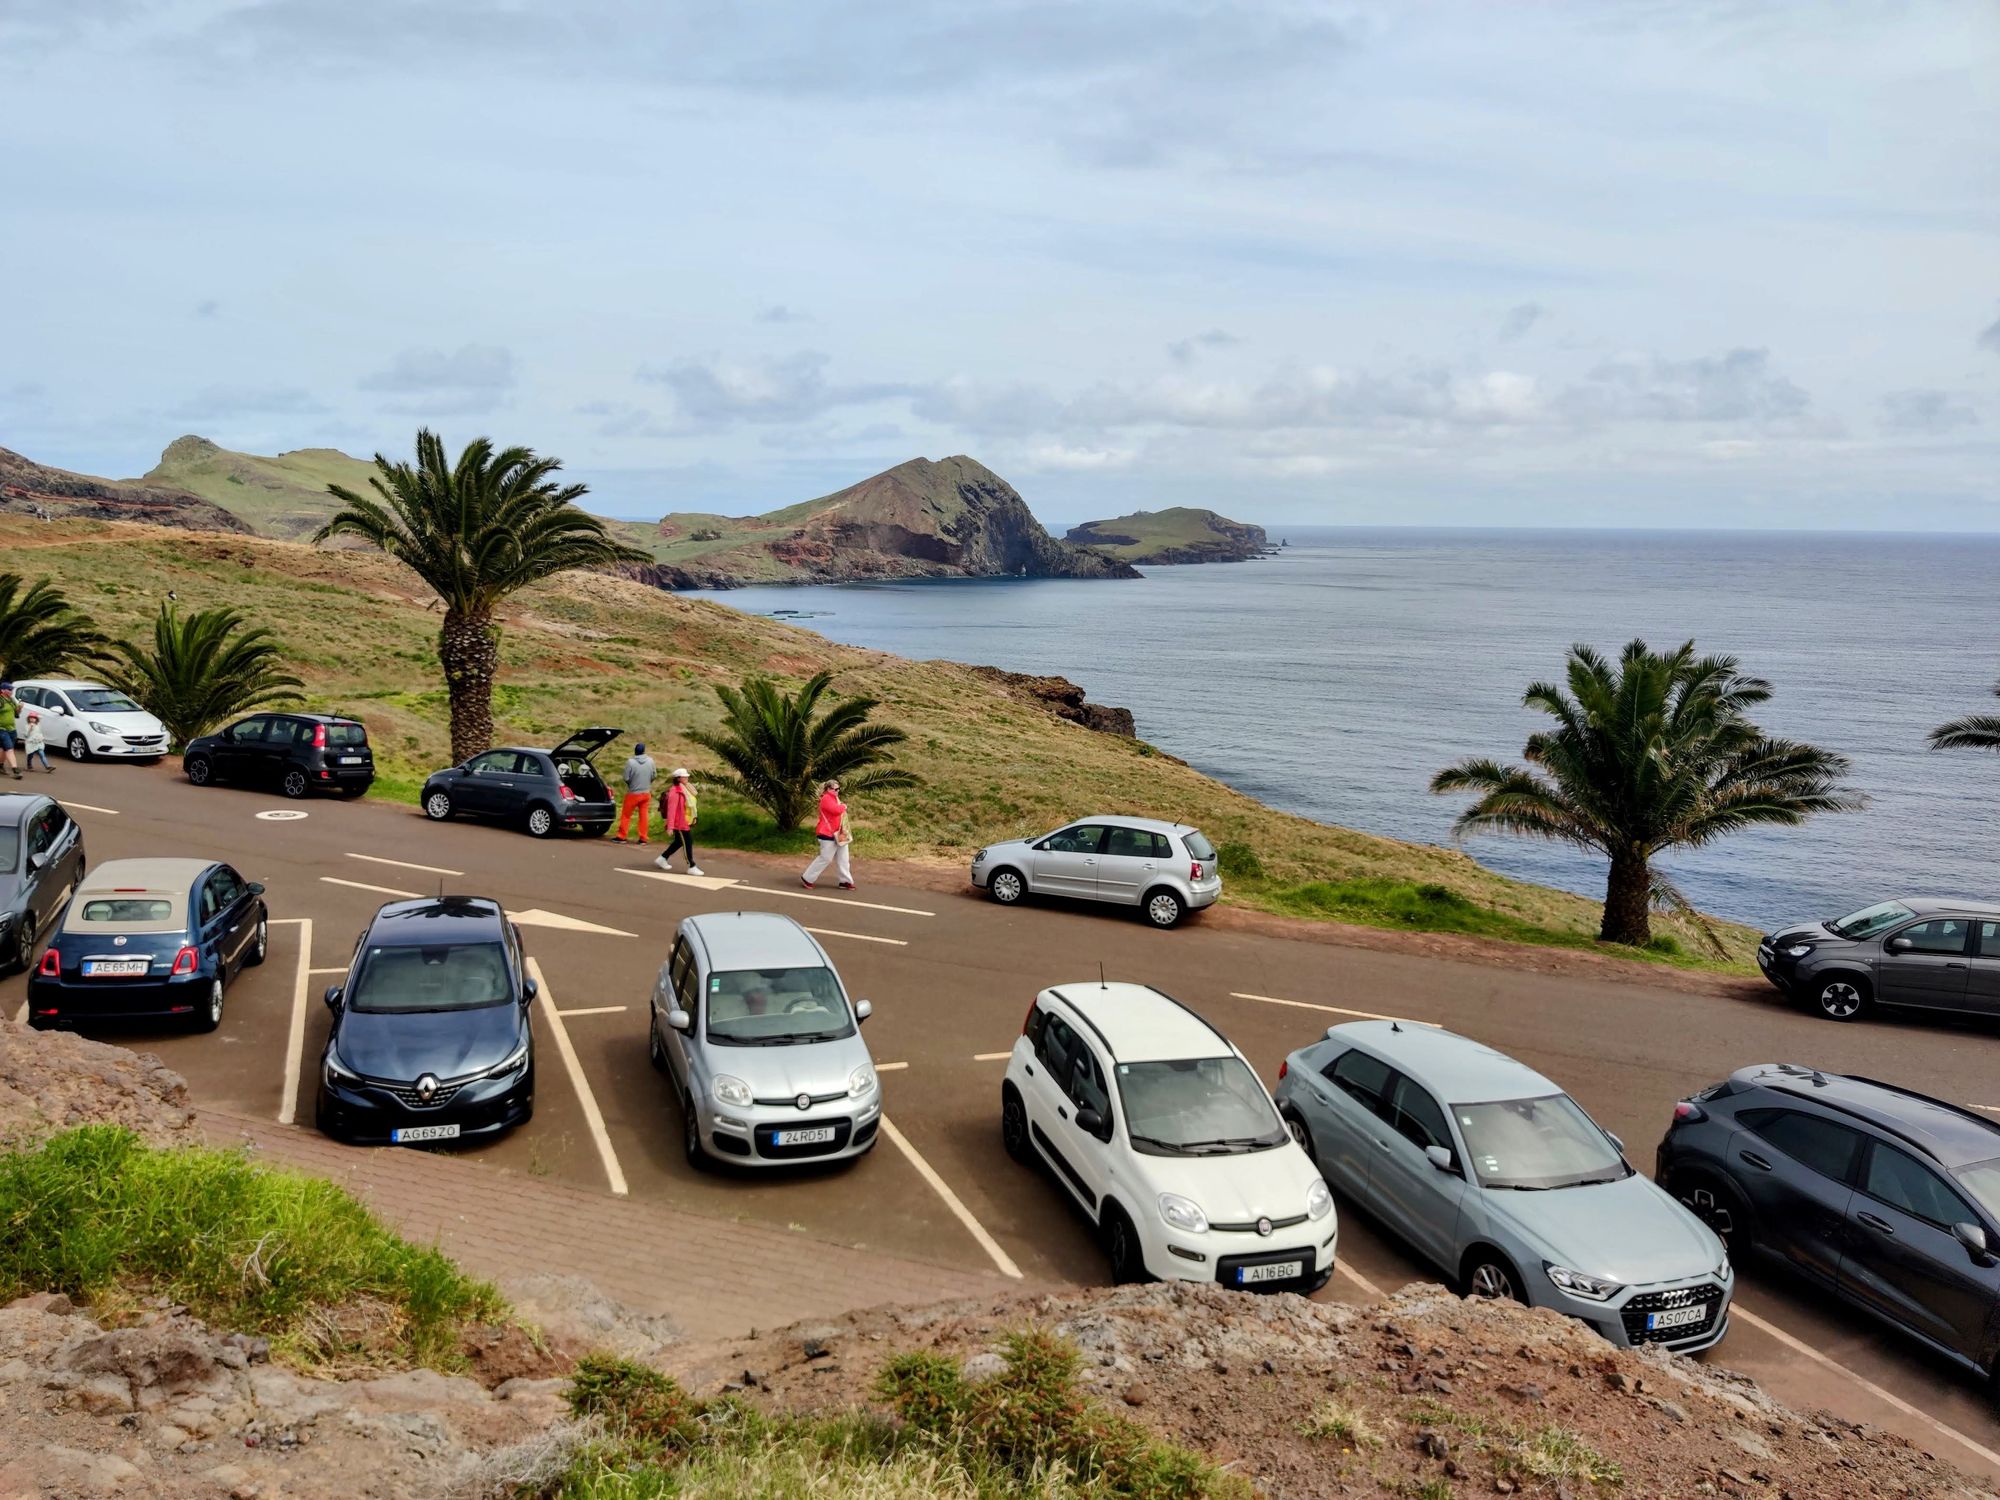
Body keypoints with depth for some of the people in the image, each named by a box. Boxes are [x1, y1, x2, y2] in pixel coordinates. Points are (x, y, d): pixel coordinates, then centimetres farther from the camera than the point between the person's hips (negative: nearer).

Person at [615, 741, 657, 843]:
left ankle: (621, 837, 11)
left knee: (626, 815, 8)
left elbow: (626, 778, -13)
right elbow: (654, 776, 3)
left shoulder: (631, 762, -18)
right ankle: (643, 838, 11)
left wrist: (631, 784, 8)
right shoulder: (650, 761, -6)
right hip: (646, 793, 3)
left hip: (633, 793, -3)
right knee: (643, 815, 10)